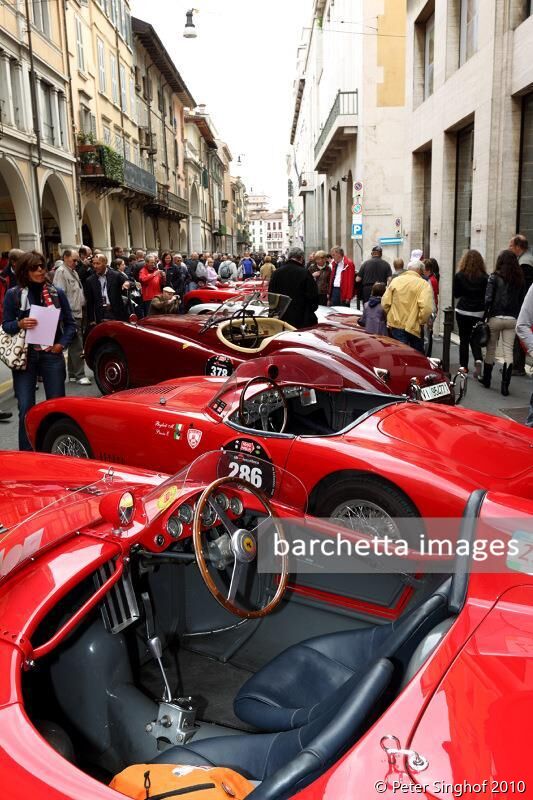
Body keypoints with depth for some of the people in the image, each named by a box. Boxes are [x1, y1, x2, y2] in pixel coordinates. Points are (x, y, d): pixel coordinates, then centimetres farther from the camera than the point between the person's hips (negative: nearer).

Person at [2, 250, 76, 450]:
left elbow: (70, 323, 8)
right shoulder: (13, 295, 1)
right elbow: (5, 326, 4)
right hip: (25, 356, -1)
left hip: (51, 355, 1)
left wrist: (62, 344, -7)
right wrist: (19, 324, -16)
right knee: (26, 408, 0)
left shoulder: (57, 293, 4)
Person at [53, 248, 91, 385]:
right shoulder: (61, 272, -10)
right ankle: (79, 375, -5)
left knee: (75, 347, 14)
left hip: (77, 314, 9)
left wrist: (81, 310, 16)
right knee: (77, 347, -9)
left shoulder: (74, 272, 19)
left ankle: (73, 374, 21)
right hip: (70, 316, -9)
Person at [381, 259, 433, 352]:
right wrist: (421, 321, -5)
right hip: (413, 327, -3)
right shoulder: (423, 284, -9)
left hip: (395, 325, 3)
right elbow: (426, 308, -21)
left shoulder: (395, 280, 3)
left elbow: (385, 303, 0)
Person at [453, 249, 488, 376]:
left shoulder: (459, 276, -7)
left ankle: (463, 366, 12)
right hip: (478, 312, 1)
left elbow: (456, 294, 2)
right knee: (475, 338, 12)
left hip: (462, 311, -1)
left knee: (464, 339, 10)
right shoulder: (484, 277, -6)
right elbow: (487, 296, -2)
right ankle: (478, 360, -12)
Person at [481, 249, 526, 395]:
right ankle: (505, 386, -6)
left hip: (495, 317, -2)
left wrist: (483, 317, -4)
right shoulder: (520, 279, 5)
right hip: (512, 319, 2)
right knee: (508, 351, 1)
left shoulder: (494, 277, -5)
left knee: (491, 349, 11)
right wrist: (517, 317, 12)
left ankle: (486, 380, 24)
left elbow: (488, 299, -10)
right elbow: (522, 301, 5)